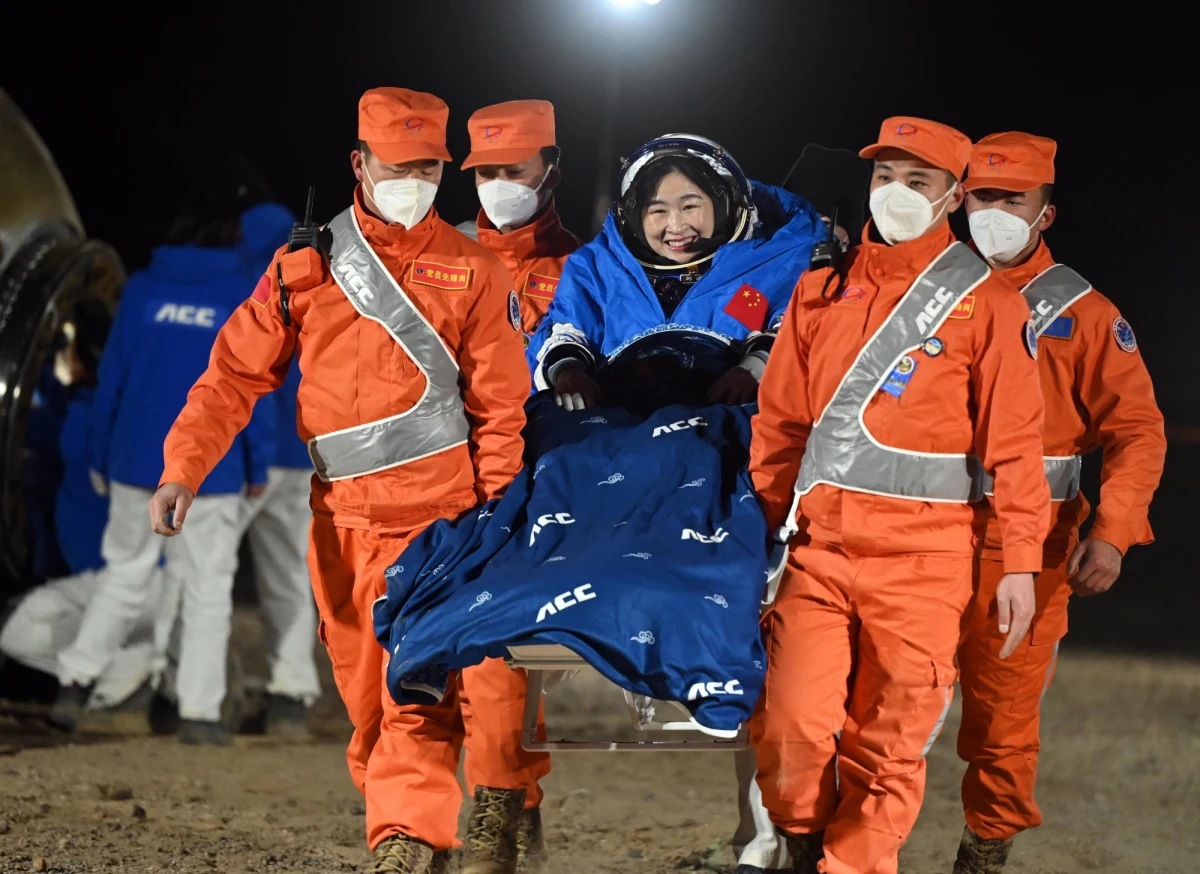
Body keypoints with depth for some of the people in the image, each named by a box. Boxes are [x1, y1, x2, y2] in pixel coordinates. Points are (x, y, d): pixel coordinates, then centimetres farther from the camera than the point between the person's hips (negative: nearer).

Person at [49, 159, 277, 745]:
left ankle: (76, 680, 10)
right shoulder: (246, 298, -5)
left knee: (123, 573, 16)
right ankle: (199, 711, 3)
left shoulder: (143, 289, 3)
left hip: (136, 463, 3)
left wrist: (100, 456, 13)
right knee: (207, 588, 4)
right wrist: (258, 467, 3)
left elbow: (112, 376, 5)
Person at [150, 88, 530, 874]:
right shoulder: (306, 265, 10)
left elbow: (500, 405, 5)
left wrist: (494, 516, -2)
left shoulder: (473, 272, 5)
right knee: (365, 701, 11)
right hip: (339, 517, 3)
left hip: (434, 517, -3)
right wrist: (184, 467, -5)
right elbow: (236, 373, 7)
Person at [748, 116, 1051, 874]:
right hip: (818, 548, 3)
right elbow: (779, 421, 15)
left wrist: (1022, 563, -5)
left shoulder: (988, 303, 0)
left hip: (923, 562, -2)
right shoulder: (820, 291, 11)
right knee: (791, 724, -7)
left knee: (887, 749, 0)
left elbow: (1016, 443, -2)